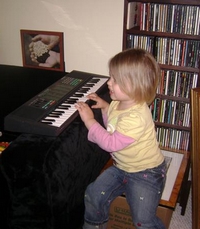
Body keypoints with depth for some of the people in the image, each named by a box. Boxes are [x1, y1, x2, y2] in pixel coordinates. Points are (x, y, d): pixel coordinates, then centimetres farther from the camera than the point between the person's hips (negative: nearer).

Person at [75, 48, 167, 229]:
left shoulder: (136, 117, -34)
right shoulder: (118, 103, -5)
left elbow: (111, 143, -30)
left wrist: (89, 121, -25)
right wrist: (105, 107, 0)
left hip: (146, 173, -8)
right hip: (121, 167, 9)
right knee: (93, 195, 8)